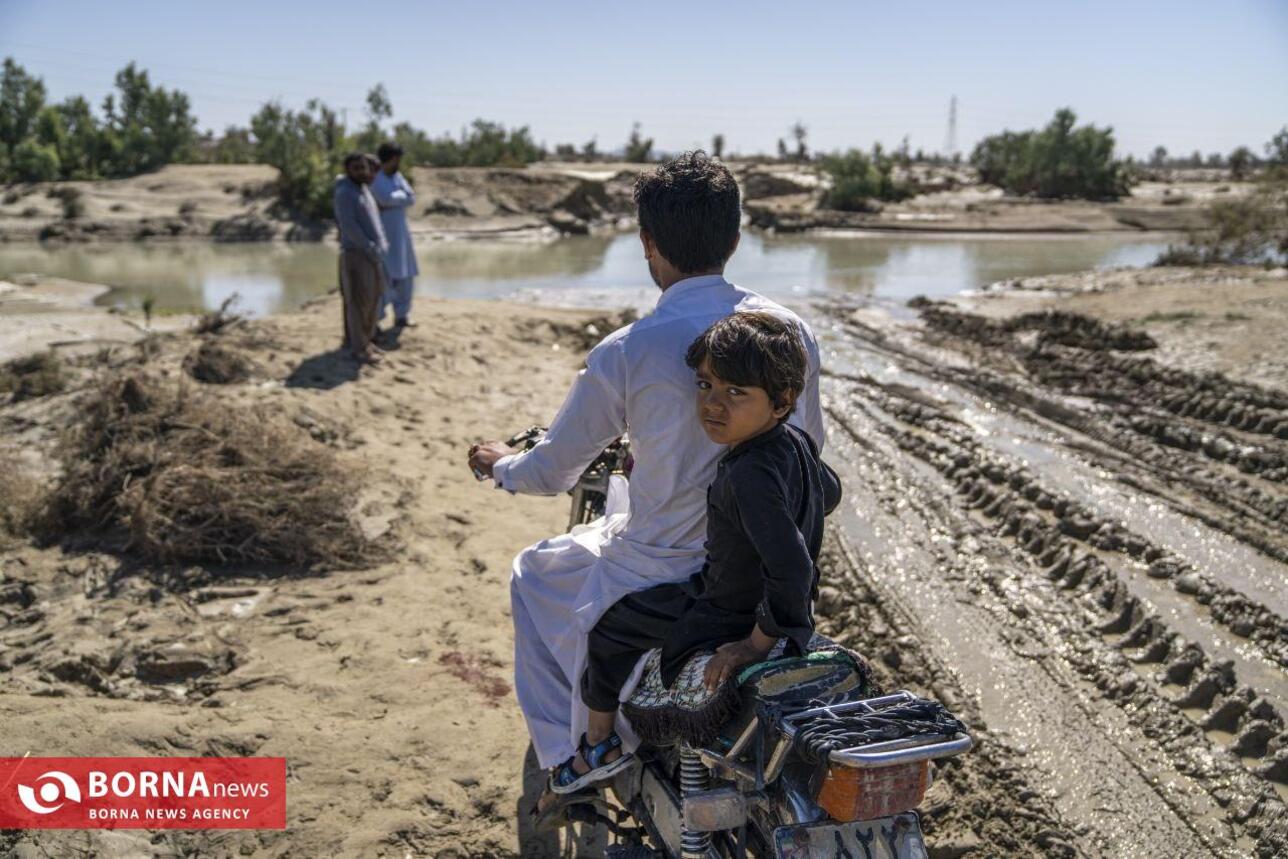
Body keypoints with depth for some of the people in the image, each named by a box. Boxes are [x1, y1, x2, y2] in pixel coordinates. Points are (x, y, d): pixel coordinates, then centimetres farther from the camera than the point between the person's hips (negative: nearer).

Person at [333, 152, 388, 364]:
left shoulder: (365, 190, 15)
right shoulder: (344, 193, -14)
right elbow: (348, 226, -21)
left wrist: (381, 244, 7)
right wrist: (370, 248, -20)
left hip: (373, 255, 9)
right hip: (356, 255, -9)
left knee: (372, 299, 12)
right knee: (358, 303, -5)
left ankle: (365, 340, 23)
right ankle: (358, 348, 1)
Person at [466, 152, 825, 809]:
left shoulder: (627, 352, -20)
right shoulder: (791, 331, -6)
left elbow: (552, 472, -8)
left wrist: (500, 465, 15)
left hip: (660, 575, -5)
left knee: (532, 576, 25)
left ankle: (570, 762, 30)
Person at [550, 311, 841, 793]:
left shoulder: (748, 475, -32)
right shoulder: (795, 444, -4)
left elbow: (791, 569, -38)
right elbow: (830, 493, 17)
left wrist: (757, 643, -26)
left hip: (731, 625, -9)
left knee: (607, 619, 7)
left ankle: (600, 745, 23)